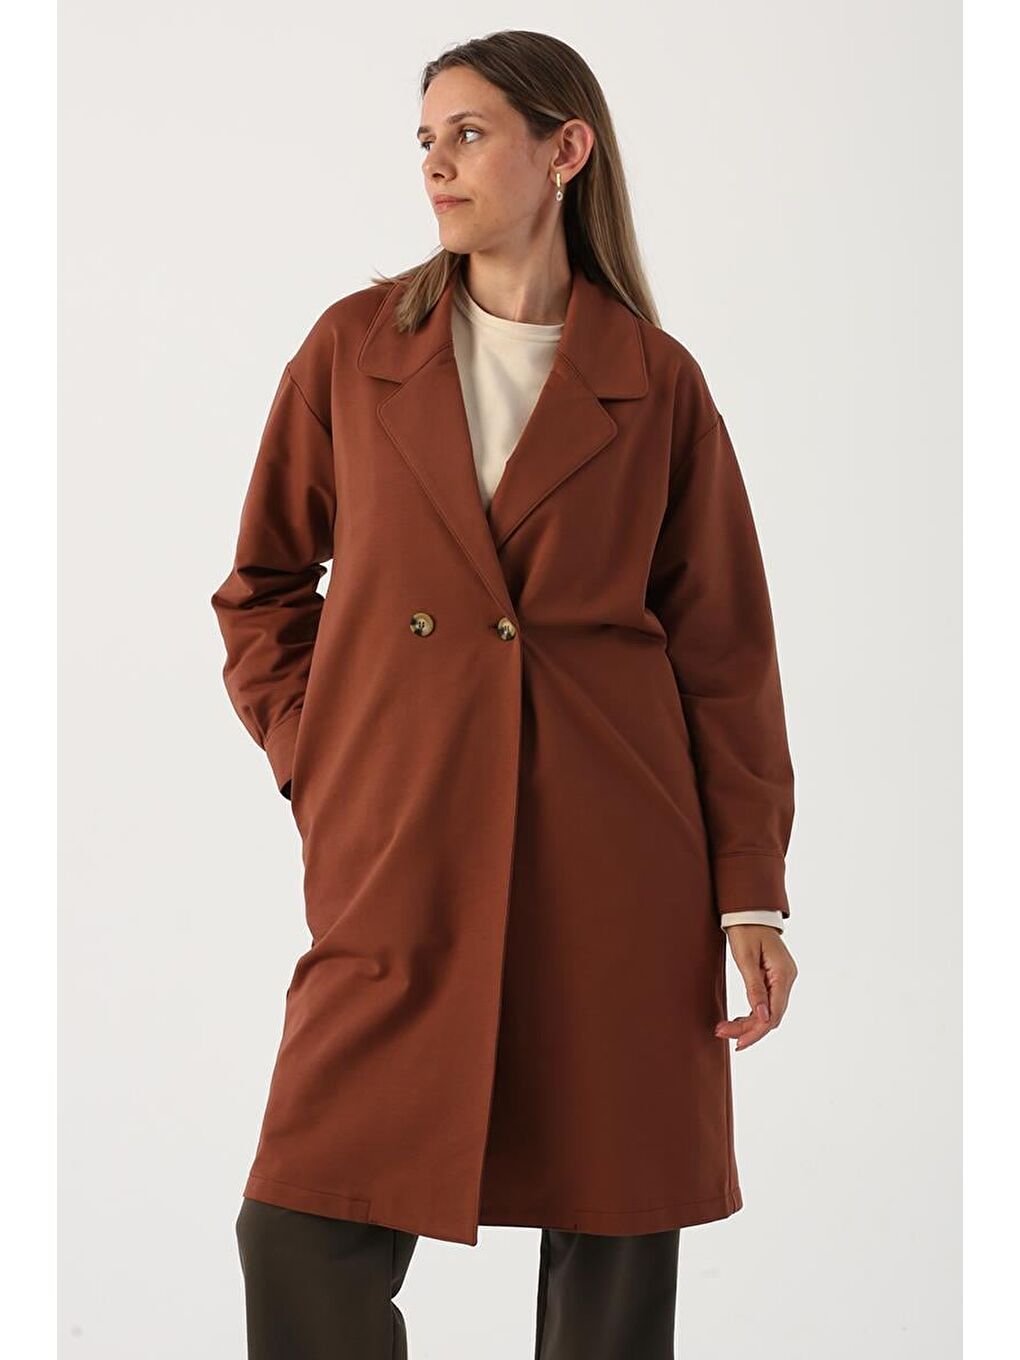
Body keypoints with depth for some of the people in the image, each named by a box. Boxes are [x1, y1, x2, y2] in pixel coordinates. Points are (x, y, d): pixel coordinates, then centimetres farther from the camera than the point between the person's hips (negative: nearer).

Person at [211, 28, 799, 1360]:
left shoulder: (657, 382, 4)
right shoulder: (353, 347, 7)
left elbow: (726, 649, 4)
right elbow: (263, 586, 17)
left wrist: (752, 895, -2)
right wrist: (309, 759, 4)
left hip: (615, 862, 0)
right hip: (398, 853, 1)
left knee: (615, 1240, 6)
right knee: (305, 1237, -5)